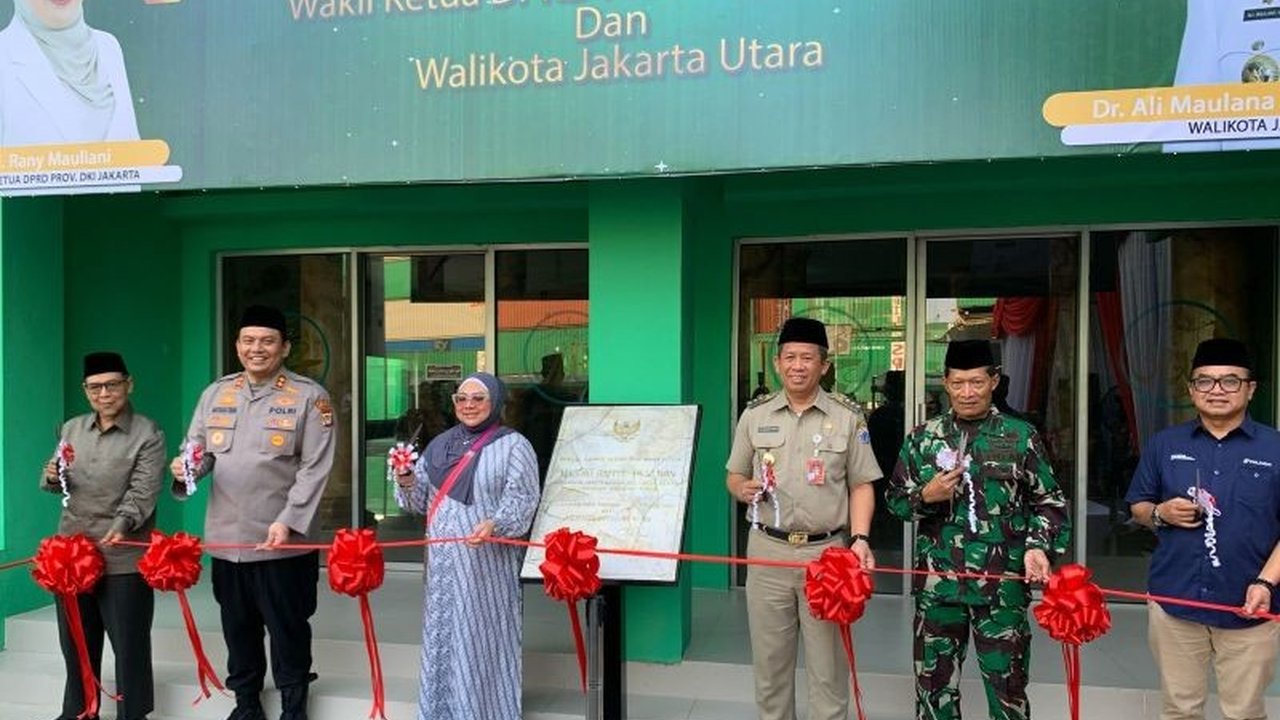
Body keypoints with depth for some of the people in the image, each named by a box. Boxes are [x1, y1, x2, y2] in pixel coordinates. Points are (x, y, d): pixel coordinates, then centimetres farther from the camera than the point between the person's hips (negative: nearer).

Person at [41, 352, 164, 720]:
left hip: (123, 557, -5)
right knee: (75, 641, 18)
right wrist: (52, 478, -8)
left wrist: (123, 525, -34)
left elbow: (143, 493, -16)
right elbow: (61, 484, 16)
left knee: (129, 644, 4)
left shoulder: (148, 435, -8)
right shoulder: (72, 428, 9)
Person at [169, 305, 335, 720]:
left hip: (282, 542, -4)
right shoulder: (216, 393, 10)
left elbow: (315, 468, -9)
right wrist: (186, 466, -12)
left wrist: (287, 522, -17)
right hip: (225, 537, 4)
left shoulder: (309, 397, -4)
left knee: (287, 627, 6)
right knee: (237, 626, 16)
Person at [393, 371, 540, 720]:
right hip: (444, 561, 5)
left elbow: (521, 499, -13)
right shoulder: (440, 444, 12)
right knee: (443, 635, 11)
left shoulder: (513, 445, -4)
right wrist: (406, 483, -6)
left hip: (488, 562, -5)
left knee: (484, 637, -1)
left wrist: (495, 524, -30)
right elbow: (422, 501, 15)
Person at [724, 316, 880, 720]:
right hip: (768, 551, 2)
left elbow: (861, 486, 4)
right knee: (769, 662, 11)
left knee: (828, 666, 6)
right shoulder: (754, 415, 6)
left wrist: (860, 538, -10)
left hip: (827, 553, -2)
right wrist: (744, 488, -11)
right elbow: (733, 477, 13)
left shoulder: (847, 417, 1)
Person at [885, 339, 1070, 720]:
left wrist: (1037, 546, -10)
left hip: (1003, 584, -2)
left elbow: (1049, 502, 6)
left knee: (1007, 688, 6)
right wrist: (926, 496, -10)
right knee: (934, 686, 12)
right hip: (937, 581, 2)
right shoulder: (923, 437, 5)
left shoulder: (1021, 436, 1)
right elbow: (894, 498, 10)